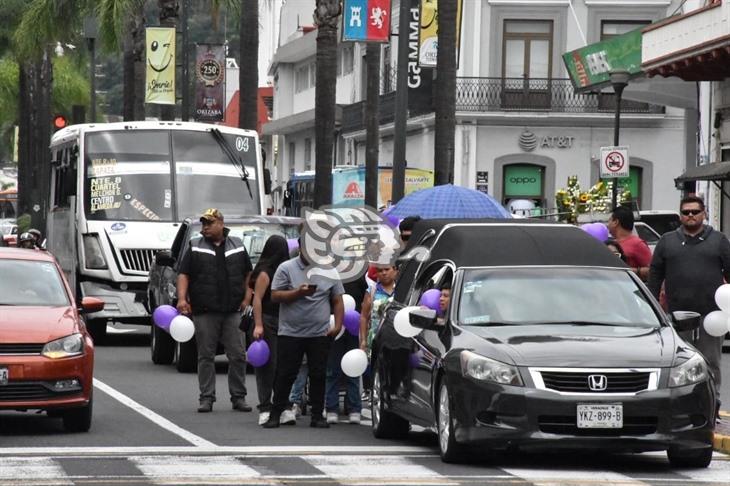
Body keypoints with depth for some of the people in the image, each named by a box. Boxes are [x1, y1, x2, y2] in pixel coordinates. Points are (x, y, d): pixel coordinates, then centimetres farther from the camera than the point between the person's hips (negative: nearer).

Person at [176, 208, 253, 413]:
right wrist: (182, 298, -15)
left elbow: (248, 274, 17)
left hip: (233, 312, 1)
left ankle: (238, 397, 7)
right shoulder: (195, 248, 7)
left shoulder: (237, 246, 11)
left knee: (237, 356, 0)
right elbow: (183, 274, 0)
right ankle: (206, 397, 5)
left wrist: (246, 298, 6)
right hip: (204, 312, -1)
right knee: (206, 356, 1)